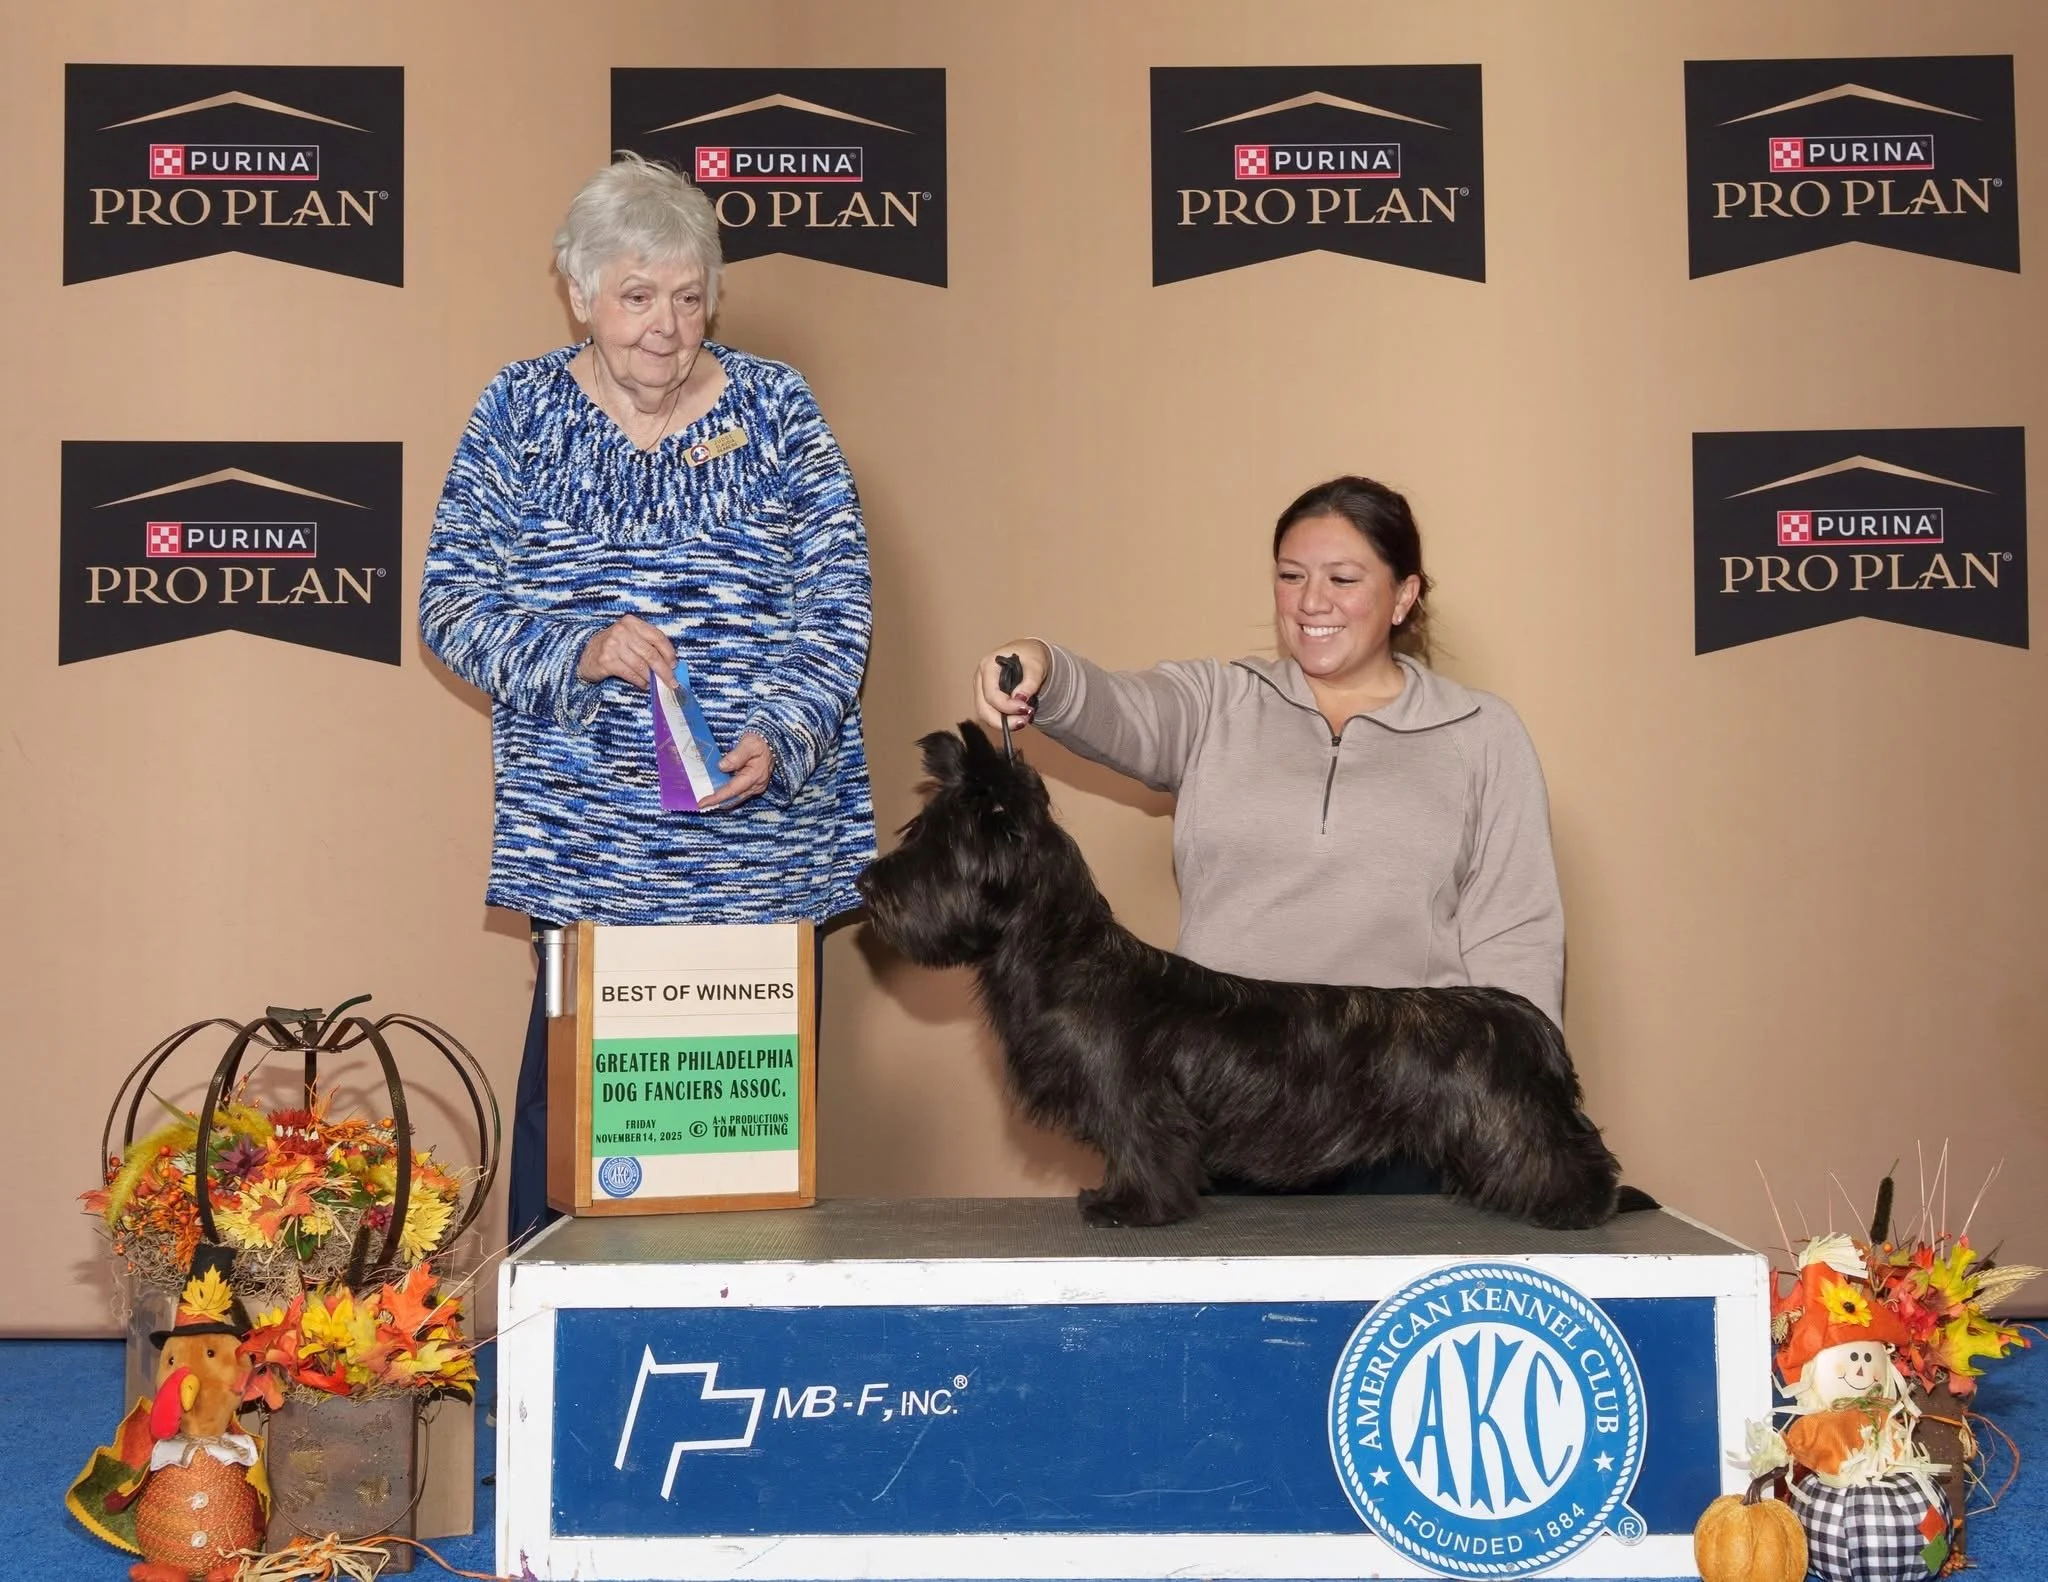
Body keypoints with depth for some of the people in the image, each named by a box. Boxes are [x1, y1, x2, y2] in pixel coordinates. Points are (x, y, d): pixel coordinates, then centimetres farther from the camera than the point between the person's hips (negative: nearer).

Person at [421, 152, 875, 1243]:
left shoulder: (775, 409, 3)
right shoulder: (520, 414, 3)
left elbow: (836, 609, 0)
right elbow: (451, 607, 1)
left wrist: (778, 739, -17)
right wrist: (578, 651, -18)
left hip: (762, 842, 1)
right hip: (583, 845, 0)